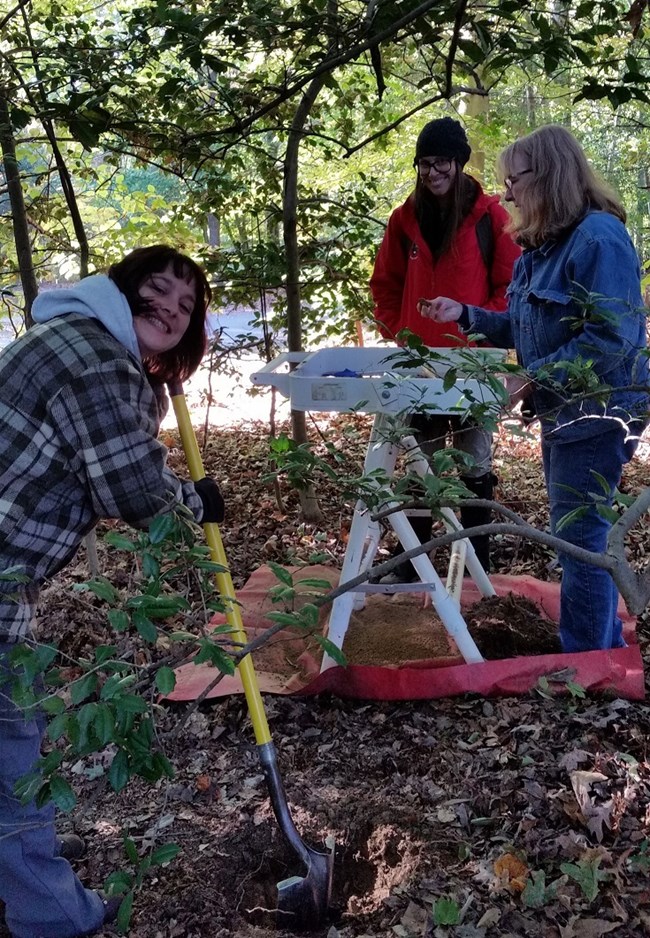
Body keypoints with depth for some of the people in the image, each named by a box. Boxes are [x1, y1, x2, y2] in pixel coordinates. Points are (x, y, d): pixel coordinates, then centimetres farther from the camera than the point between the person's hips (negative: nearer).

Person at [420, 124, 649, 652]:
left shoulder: (600, 237, -19)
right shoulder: (542, 247, 10)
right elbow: (527, 329, 16)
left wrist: (531, 378, -23)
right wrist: (464, 315, 5)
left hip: (597, 414, -9)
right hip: (561, 412, 10)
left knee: (579, 540, -2)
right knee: (582, 535, 18)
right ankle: (607, 645, 34)